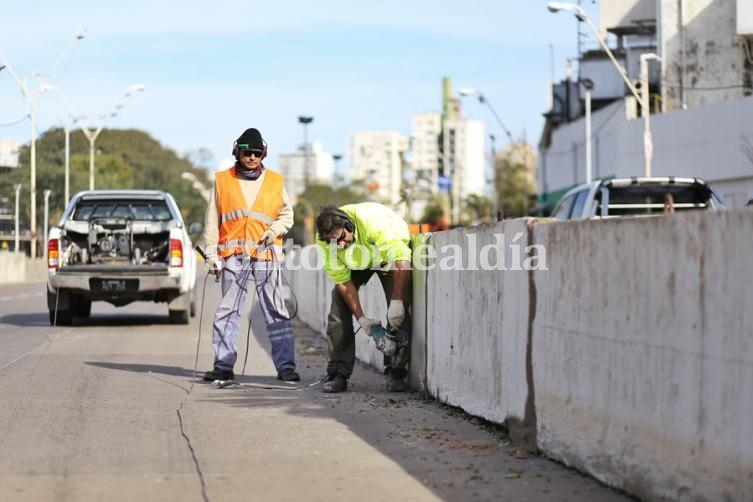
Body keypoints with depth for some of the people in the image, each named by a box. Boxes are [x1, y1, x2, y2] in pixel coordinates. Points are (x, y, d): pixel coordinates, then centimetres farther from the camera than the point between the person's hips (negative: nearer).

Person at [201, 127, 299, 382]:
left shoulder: (275, 181, 12)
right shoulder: (222, 180, 10)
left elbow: (287, 214, 18)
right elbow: (212, 220, 10)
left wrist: (276, 228, -3)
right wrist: (211, 253, 4)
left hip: (267, 255, 0)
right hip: (234, 256, 0)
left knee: (276, 313, -1)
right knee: (228, 311, 0)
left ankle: (286, 366, 0)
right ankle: (224, 365, 5)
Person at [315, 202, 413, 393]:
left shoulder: (373, 221, -43)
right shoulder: (325, 243, -29)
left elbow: (402, 258, -40)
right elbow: (343, 282, -20)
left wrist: (397, 302, -42)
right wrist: (361, 318, -26)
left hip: (388, 251, -3)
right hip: (354, 264, 3)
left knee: (400, 312, -18)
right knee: (339, 307, -14)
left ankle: (395, 373, -12)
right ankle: (338, 374, -10)